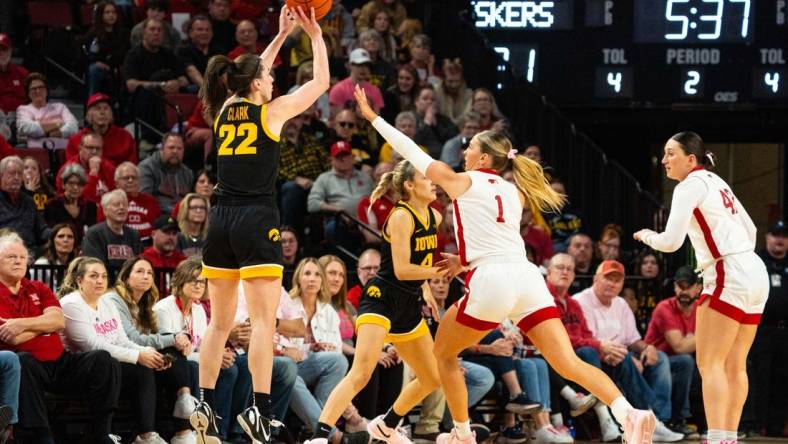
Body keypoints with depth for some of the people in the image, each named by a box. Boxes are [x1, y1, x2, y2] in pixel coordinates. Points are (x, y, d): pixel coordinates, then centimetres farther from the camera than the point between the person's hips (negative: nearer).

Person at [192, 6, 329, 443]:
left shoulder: (223, 110, 12)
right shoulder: (271, 111, -2)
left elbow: (251, 76, 32)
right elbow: (321, 82, 10)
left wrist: (281, 34, 35)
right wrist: (316, 35, 20)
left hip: (221, 219, 6)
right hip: (257, 219, -6)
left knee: (220, 322, 11)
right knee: (264, 320, -8)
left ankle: (205, 405, 8)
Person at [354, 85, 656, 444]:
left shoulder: (462, 182, 7)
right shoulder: (513, 192, 22)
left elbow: (413, 152, 16)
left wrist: (373, 118, 26)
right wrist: (466, 261, 44)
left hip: (492, 283, -5)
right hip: (527, 278, 5)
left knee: (444, 354, 18)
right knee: (569, 364, -5)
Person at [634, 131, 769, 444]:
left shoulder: (690, 186, -7)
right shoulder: (716, 182, 19)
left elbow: (671, 241, -15)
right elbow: (750, 230, 25)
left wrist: (646, 236, 5)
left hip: (729, 276, -9)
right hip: (755, 274, 9)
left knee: (709, 363, -10)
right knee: (734, 366, 11)